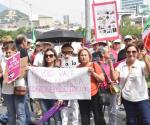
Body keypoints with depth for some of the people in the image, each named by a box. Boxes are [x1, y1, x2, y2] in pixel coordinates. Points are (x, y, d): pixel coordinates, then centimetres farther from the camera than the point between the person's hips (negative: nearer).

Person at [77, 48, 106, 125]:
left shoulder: (94, 65, -3)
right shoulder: (78, 68, 4)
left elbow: (102, 79, -5)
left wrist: (93, 73, -16)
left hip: (94, 96, -3)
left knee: (99, 118, 2)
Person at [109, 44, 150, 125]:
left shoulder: (141, 64, -9)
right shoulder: (121, 65, 1)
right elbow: (114, 78, -8)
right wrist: (111, 66, -21)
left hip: (141, 99, -3)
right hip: (127, 98, 3)